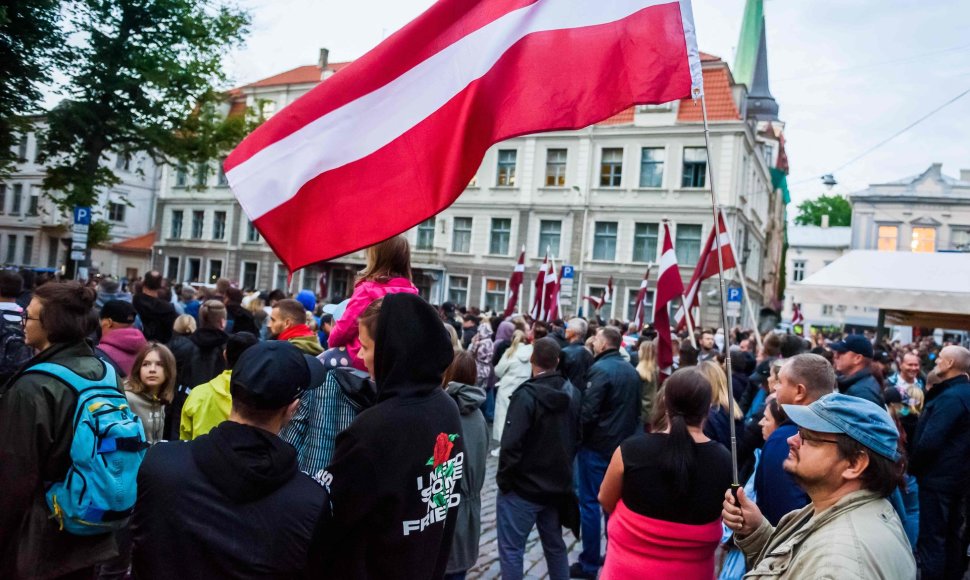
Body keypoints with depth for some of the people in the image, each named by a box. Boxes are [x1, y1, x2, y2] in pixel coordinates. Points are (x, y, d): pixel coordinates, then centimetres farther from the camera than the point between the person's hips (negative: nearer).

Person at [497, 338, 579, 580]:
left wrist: (503, 479, -10)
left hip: (522, 487, -7)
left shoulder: (527, 395, -20)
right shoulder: (570, 393, 2)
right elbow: (575, 438, 12)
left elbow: (511, 443, -23)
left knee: (511, 549, 3)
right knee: (555, 546, 21)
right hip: (557, 485, 7)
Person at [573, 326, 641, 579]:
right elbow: (636, 408, 15)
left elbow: (588, 411, -22)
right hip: (623, 444, 8)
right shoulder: (631, 370, 8)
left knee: (590, 503, 1)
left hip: (597, 444, -8)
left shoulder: (600, 369, -18)